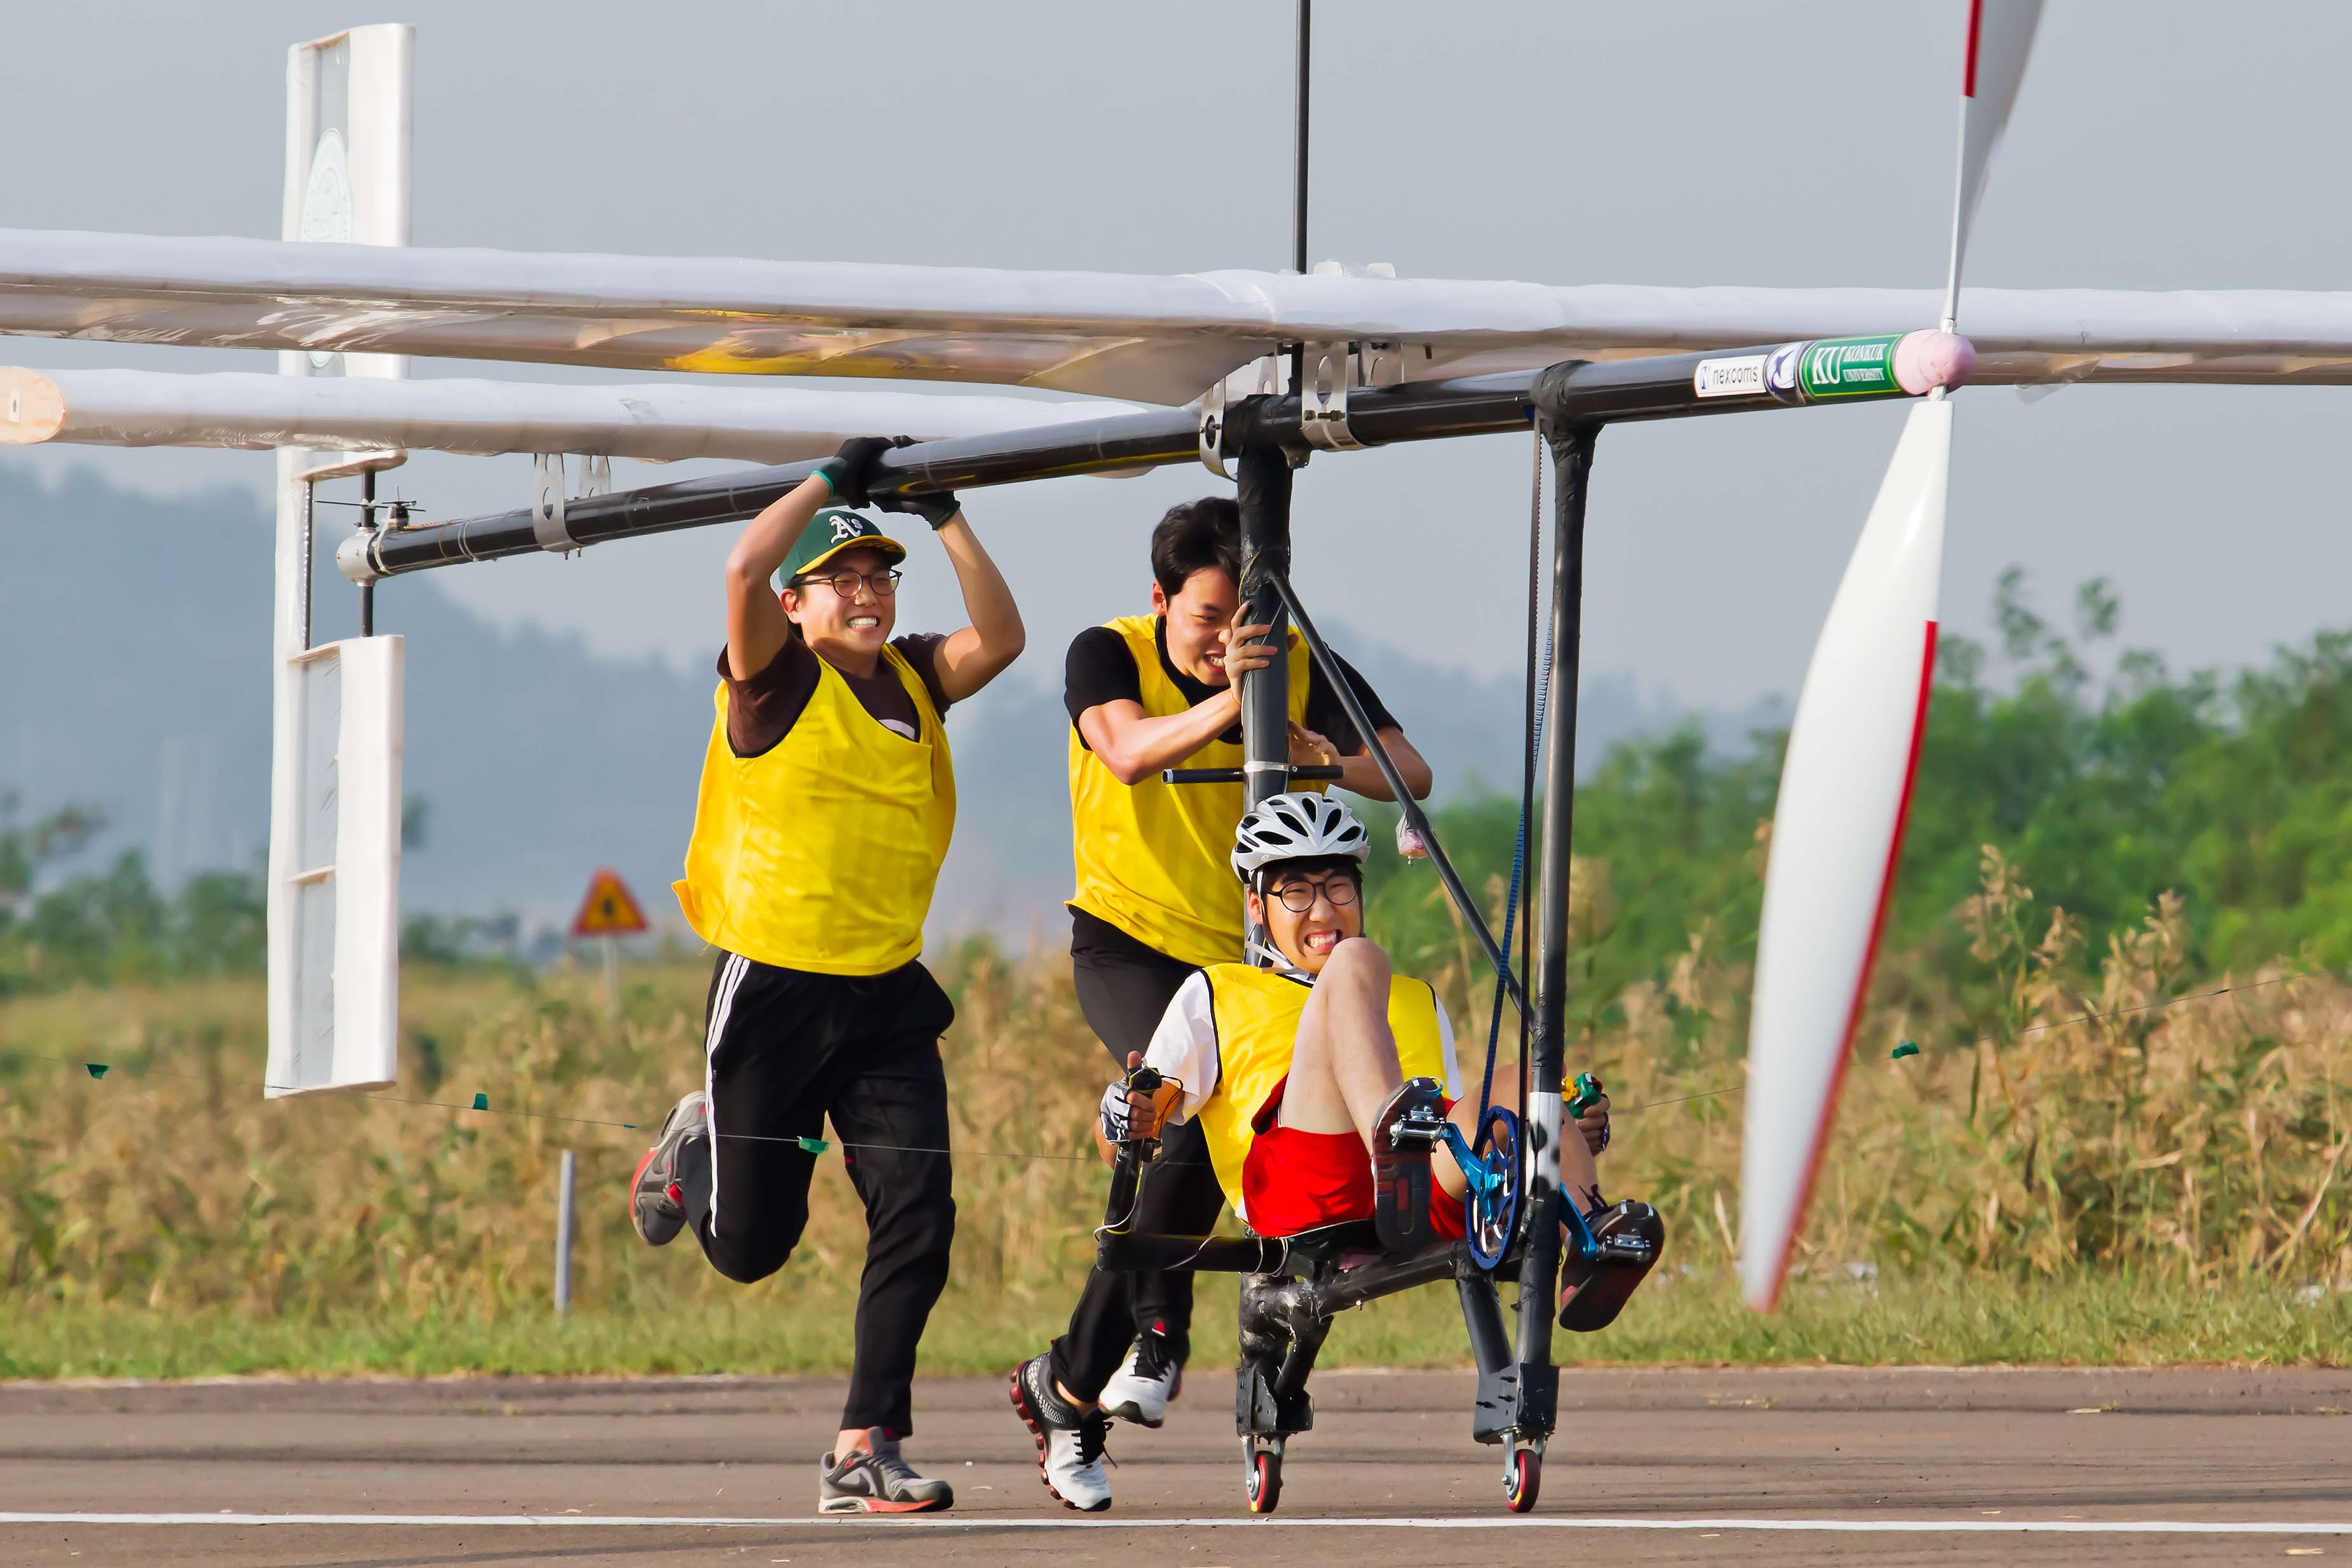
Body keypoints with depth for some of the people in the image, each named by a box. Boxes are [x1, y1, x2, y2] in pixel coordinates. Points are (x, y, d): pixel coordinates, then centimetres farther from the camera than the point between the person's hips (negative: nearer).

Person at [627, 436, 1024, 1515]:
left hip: (886, 997, 4)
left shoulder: (914, 679, 9)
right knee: (750, 1247, 6)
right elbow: (744, 570, -23)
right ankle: (693, 1151, 41)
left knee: (918, 1215, -9)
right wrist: (833, 482, -13)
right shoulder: (778, 679, -6)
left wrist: (945, 519, -9)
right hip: (772, 989, -4)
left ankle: (865, 1449, -3)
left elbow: (1000, 635, -7)